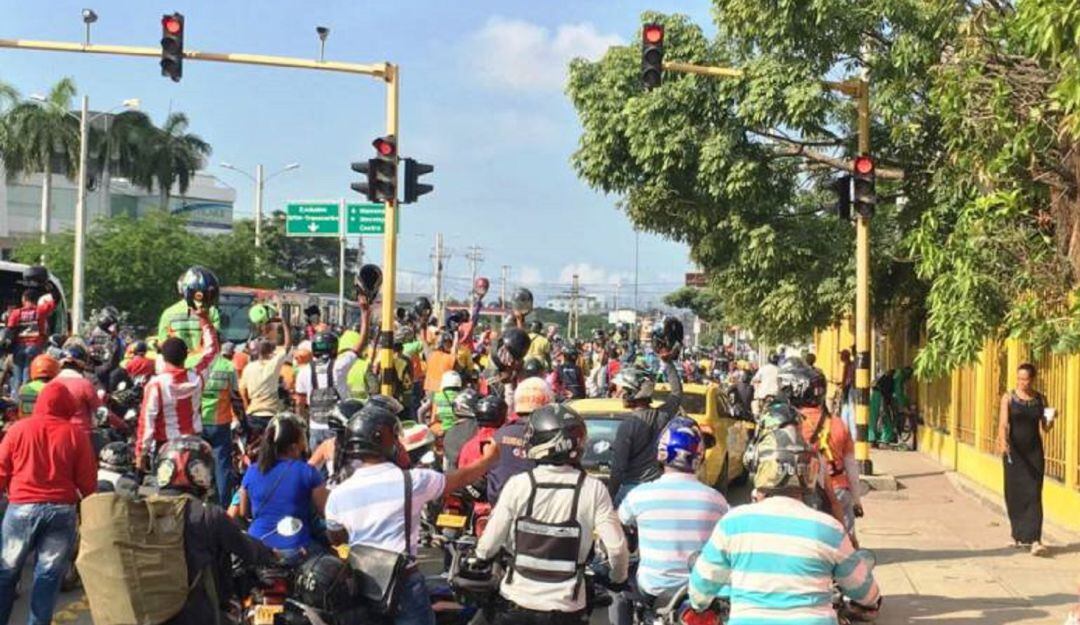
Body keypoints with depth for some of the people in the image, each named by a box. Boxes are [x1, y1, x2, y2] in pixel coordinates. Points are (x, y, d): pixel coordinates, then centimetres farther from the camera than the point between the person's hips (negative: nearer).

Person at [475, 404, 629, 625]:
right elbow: (617, 548, -13)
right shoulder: (593, 490, -10)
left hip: (517, 605, 0)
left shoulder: (518, 485, -10)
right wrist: (619, 578, 9)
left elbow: (487, 548, -7)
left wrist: (480, 553, 17)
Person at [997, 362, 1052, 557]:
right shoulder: (1009, 398, -1)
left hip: (1034, 452, 1)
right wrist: (1003, 441, -31)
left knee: (1033, 494, -7)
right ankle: (1019, 535, 22)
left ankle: (1034, 540, -14)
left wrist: (1050, 420, -11)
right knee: (1015, 494, 4)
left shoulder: (1040, 399, 6)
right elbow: (1003, 423, -12)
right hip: (1014, 451, -1)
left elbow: (1045, 428, 11)